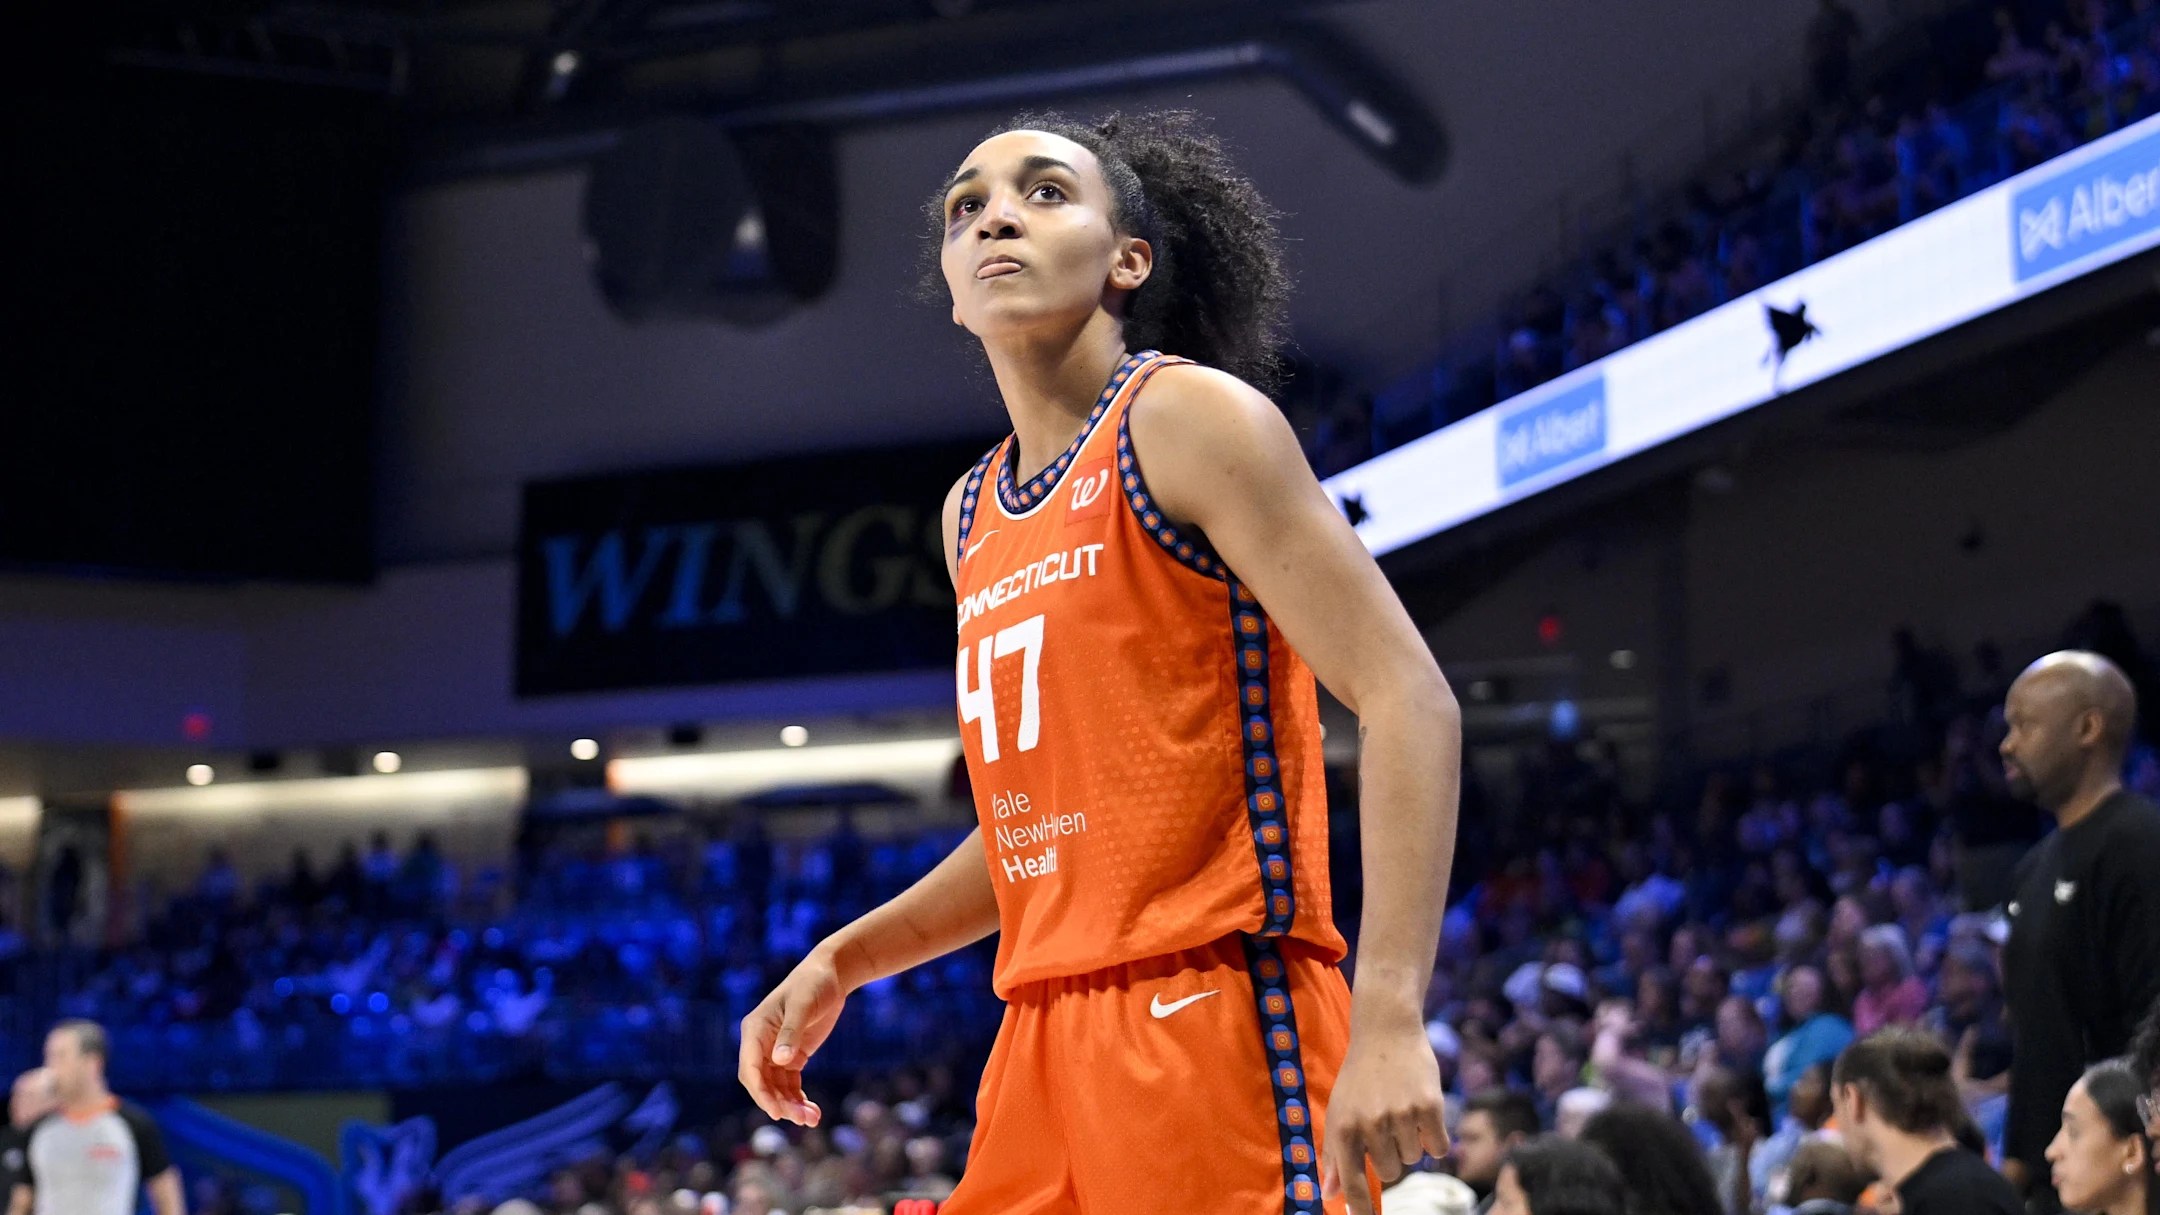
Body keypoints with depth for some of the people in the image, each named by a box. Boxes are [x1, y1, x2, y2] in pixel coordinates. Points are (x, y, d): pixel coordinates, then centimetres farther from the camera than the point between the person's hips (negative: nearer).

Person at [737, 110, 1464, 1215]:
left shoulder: (1189, 419, -5)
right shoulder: (972, 515, 18)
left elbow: (1407, 703, -13)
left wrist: (1388, 1018, -23)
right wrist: (840, 963, 18)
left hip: (1213, 1014, -7)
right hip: (1046, 1039, 8)